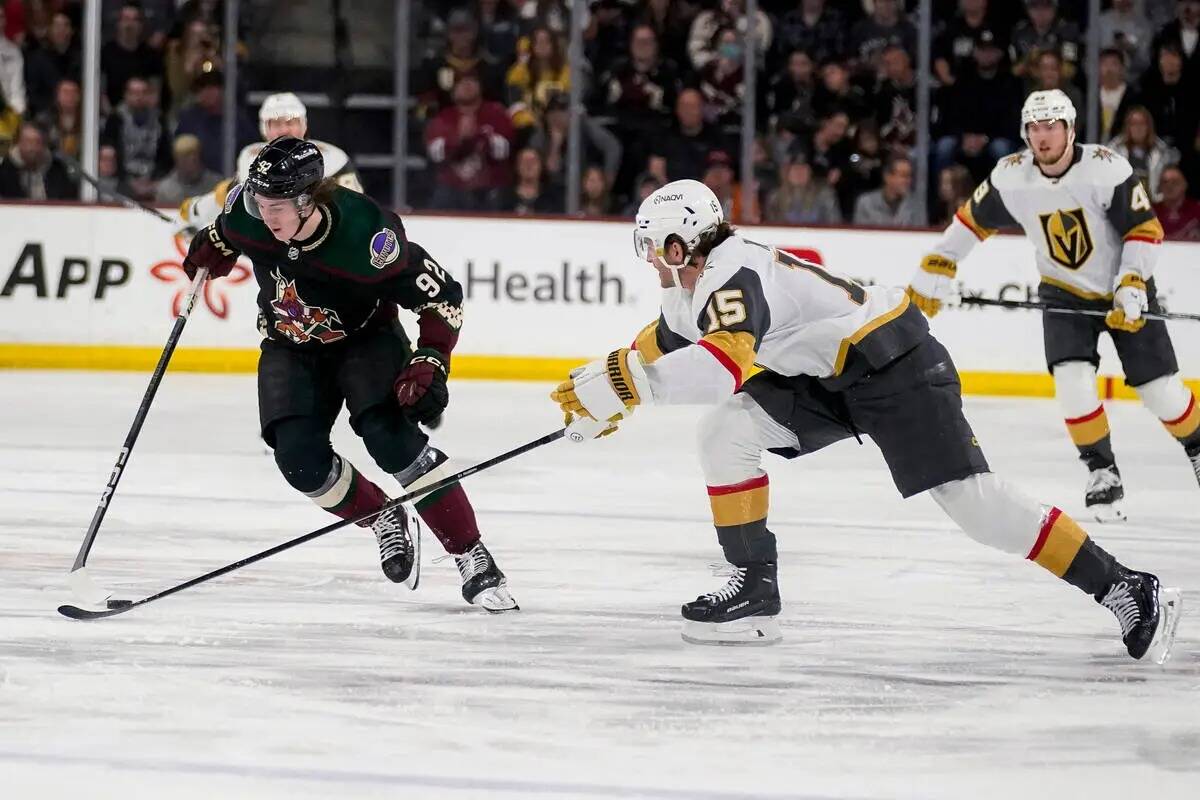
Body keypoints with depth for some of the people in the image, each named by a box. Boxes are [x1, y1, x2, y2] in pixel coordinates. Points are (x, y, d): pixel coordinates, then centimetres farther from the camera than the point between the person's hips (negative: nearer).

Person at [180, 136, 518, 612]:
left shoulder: (366, 236, -35)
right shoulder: (246, 210, -23)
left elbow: (441, 296, -25)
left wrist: (429, 363, -32)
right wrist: (210, 249, -2)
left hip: (365, 338, -4)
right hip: (290, 348, 4)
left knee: (391, 438, -25)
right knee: (300, 460, -16)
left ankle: (473, 559, -16)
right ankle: (387, 523, 11)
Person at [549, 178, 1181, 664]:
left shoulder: (732, 276, -23)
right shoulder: (692, 291, 9)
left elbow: (721, 367, -41)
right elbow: (659, 345, 29)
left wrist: (622, 381, -39)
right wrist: (604, 386, 16)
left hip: (893, 364, -10)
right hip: (826, 376, 10)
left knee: (970, 496, -15)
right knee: (727, 429, -1)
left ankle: (1126, 592, -13)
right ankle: (753, 589, 3)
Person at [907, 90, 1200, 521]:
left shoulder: (1108, 170, -24)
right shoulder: (1011, 178, -14)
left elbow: (1145, 229, -17)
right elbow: (973, 219, 2)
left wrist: (1132, 286, -25)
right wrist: (934, 269, 2)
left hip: (1125, 291, -2)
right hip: (1064, 291, 2)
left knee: (1160, 389, -2)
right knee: (1072, 379, -19)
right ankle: (1102, 473, -3)